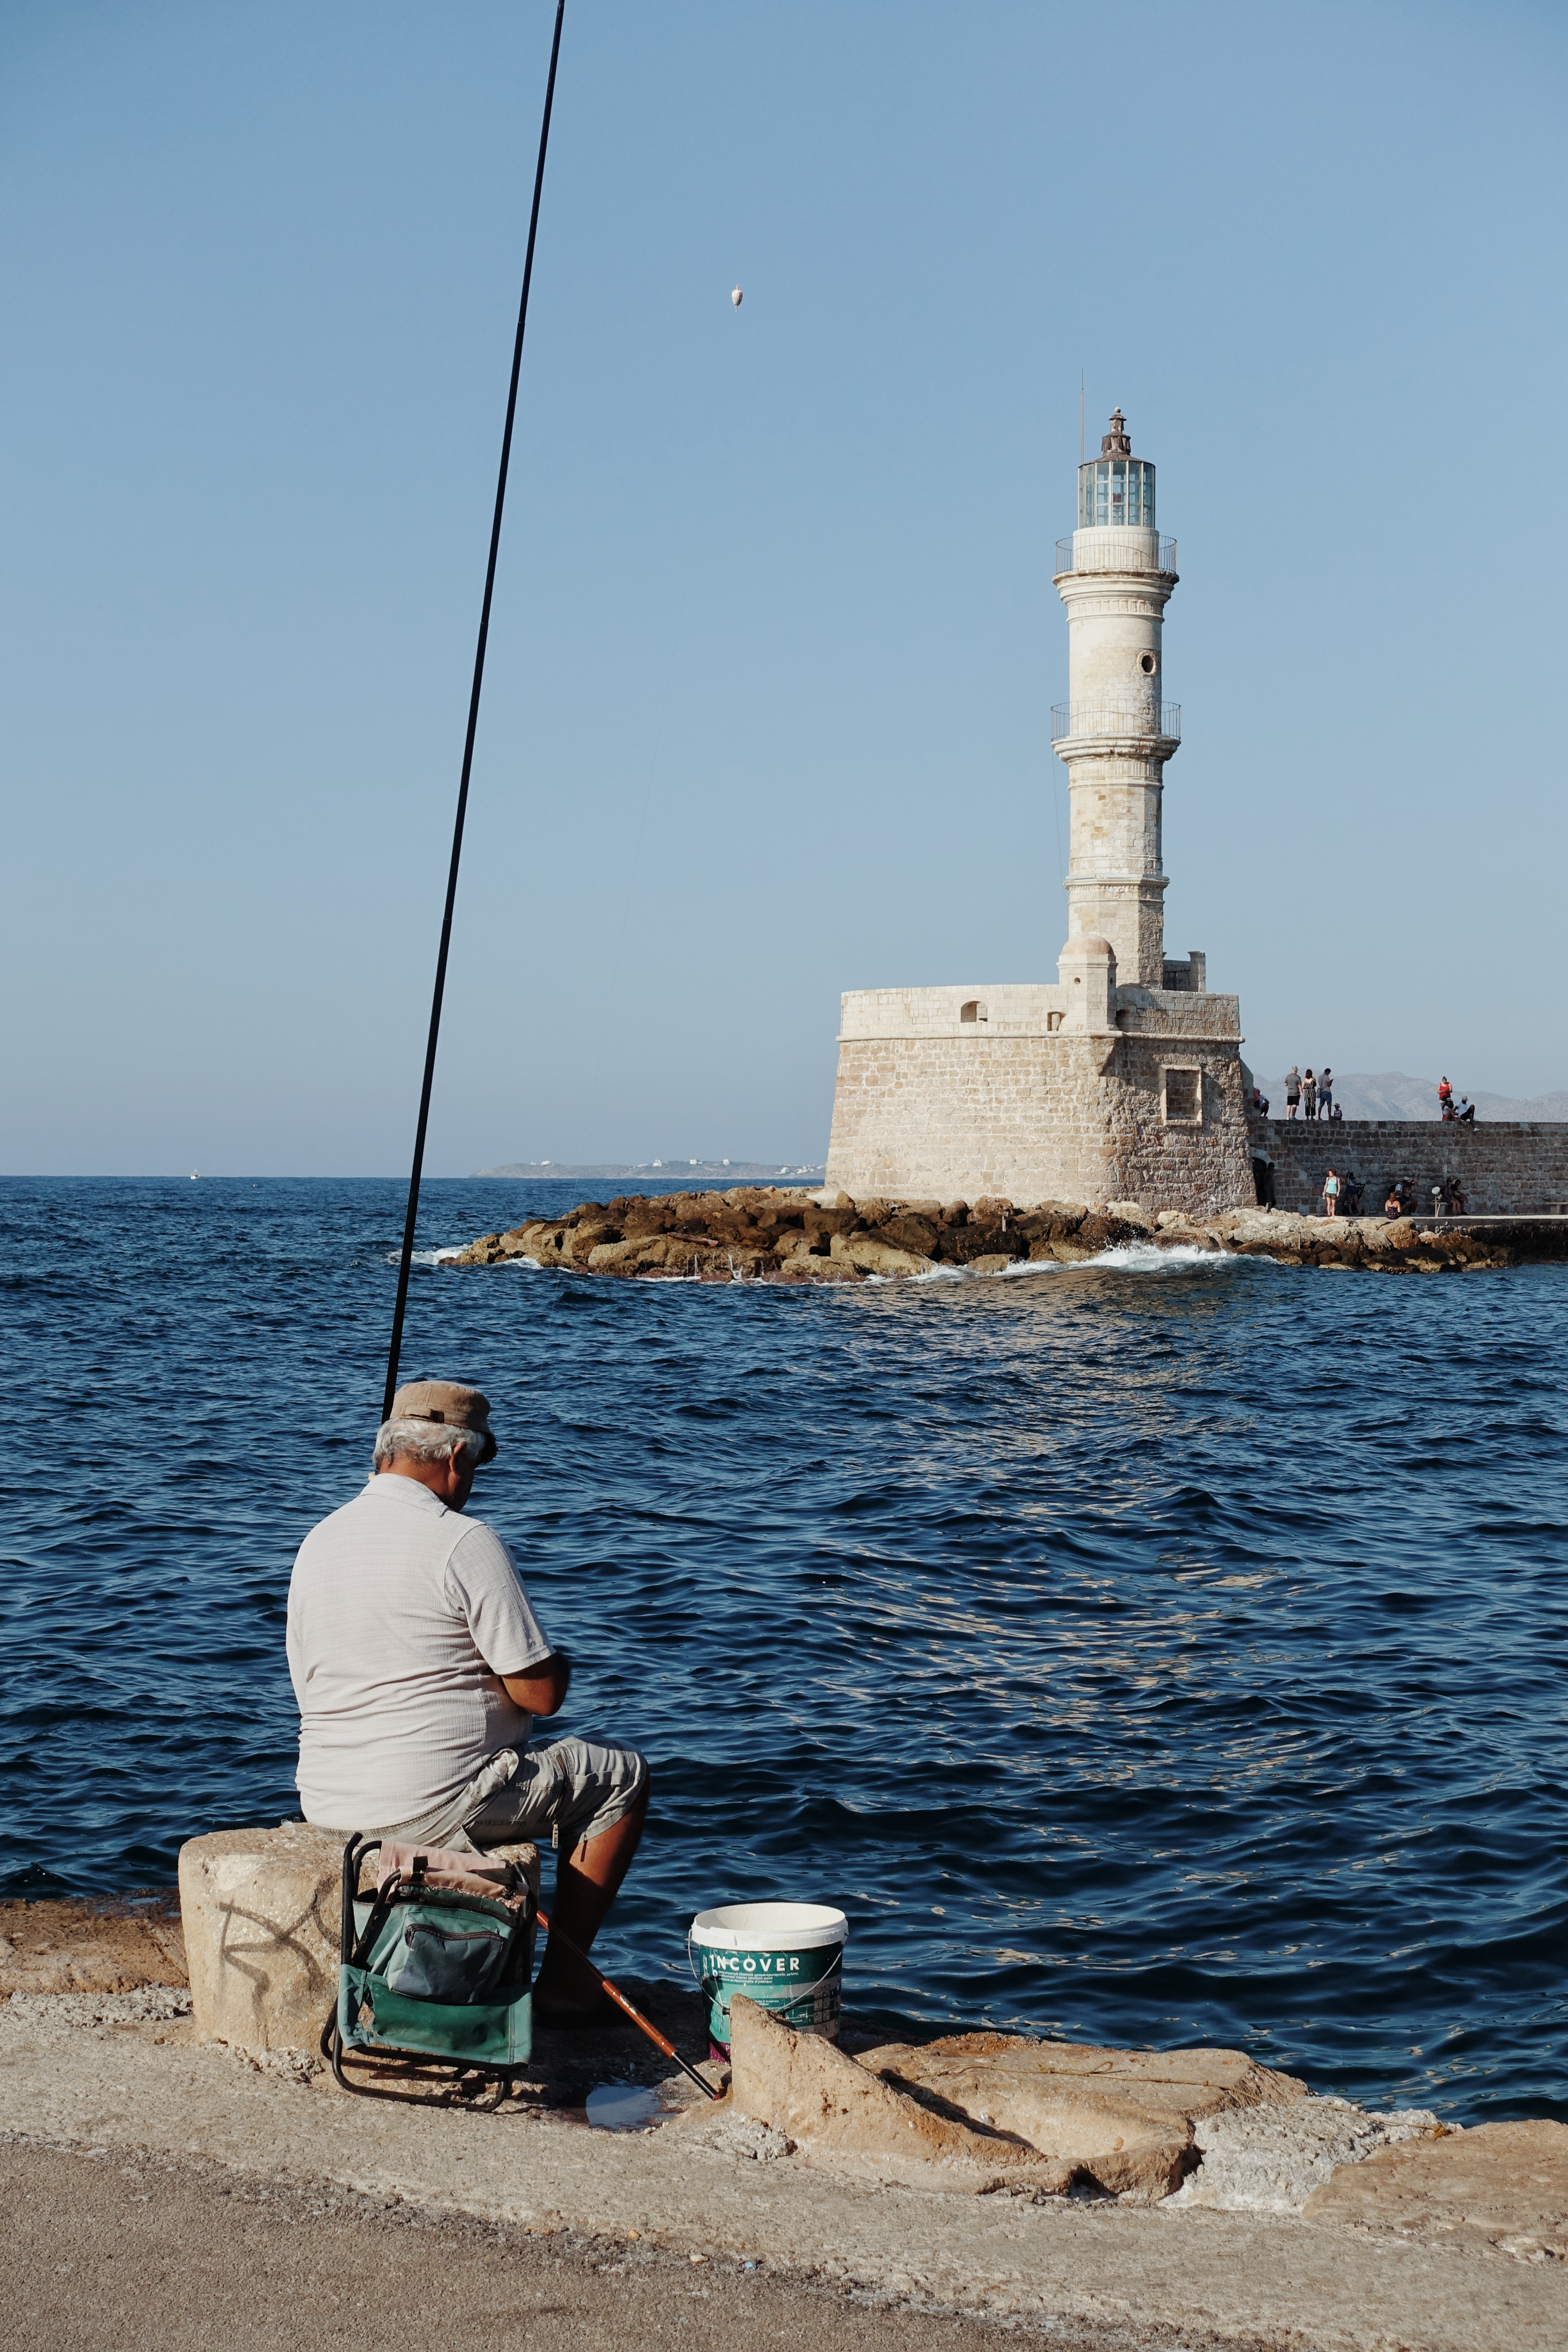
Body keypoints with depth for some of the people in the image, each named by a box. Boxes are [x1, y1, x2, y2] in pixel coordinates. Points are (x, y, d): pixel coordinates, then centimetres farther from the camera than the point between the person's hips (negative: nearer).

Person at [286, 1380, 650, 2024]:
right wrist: (556, 1663, 10)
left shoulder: (316, 1542, 8)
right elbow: (542, 1693, -15)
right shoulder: (464, 1542, -15)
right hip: (436, 1804, -8)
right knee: (621, 1777, 12)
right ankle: (564, 1984, 14)